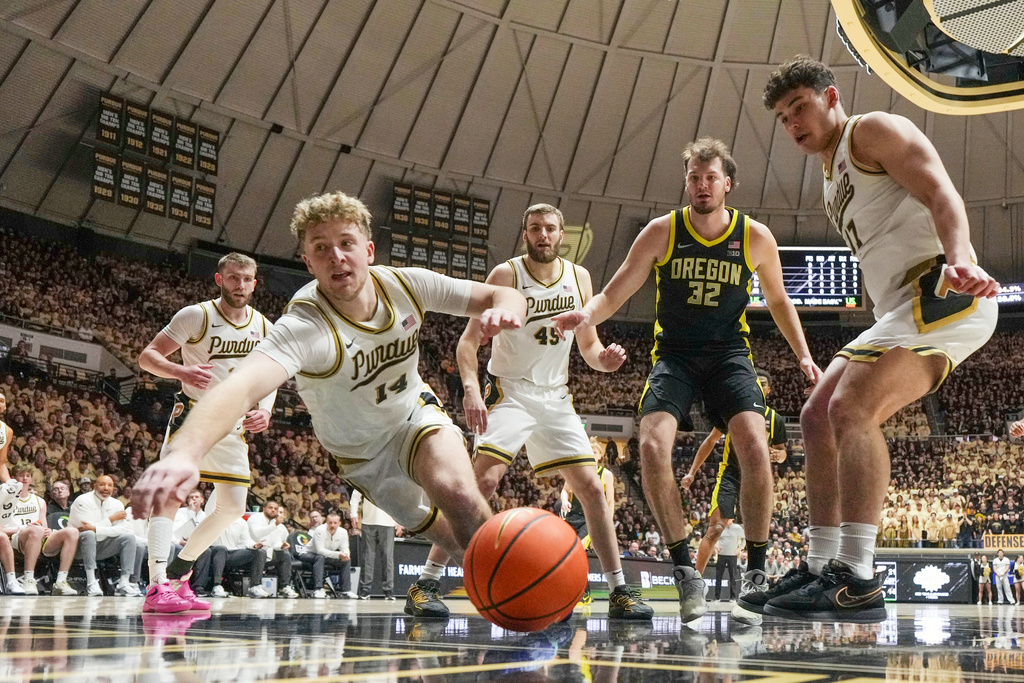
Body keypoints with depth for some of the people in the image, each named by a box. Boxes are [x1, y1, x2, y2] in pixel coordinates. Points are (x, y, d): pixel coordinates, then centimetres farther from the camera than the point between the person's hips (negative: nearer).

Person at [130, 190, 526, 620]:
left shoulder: (404, 284, -21)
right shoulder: (302, 327, -36)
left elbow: (504, 295, -12)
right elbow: (242, 386, -55)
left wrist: (502, 308, -38)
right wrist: (185, 452, -74)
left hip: (414, 413, 2)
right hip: (361, 452, -1)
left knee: (456, 491, -27)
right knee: (443, 529, 6)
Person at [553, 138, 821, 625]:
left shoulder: (755, 238, 0)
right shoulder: (662, 232, -3)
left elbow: (778, 301, 15)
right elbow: (615, 293, -3)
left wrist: (803, 356, 5)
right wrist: (588, 315, -25)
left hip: (729, 354, 0)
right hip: (674, 355, 0)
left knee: (754, 446, -23)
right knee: (652, 446, -23)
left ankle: (757, 575, -7)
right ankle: (685, 572, -10)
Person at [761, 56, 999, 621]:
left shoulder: (873, 130, 0)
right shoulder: (834, 180, 27)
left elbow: (941, 194, -16)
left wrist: (960, 261, -35)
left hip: (939, 293, -10)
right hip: (900, 309, 10)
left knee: (852, 410, -23)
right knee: (818, 417, 6)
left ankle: (857, 579, -25)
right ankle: (822, 570, 7)